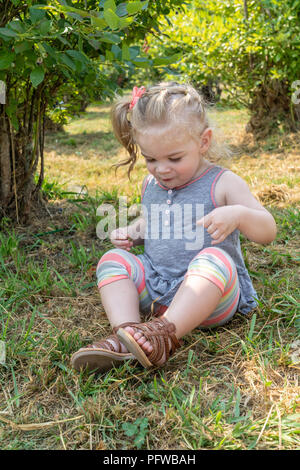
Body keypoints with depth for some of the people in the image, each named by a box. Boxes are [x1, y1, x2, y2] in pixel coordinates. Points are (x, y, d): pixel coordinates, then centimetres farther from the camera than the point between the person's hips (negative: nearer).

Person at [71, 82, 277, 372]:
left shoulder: (222, 184, -5)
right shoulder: (150, 185, 11)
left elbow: (268, 232, -8)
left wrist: (238, 214, -30)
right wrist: (130, 234, 7)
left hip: (211, 295, -5)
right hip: (155, 290, 5)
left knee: (215, 258, -34)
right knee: (113, 260, -13)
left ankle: (166, 333, -44)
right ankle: (124, 333, -34)